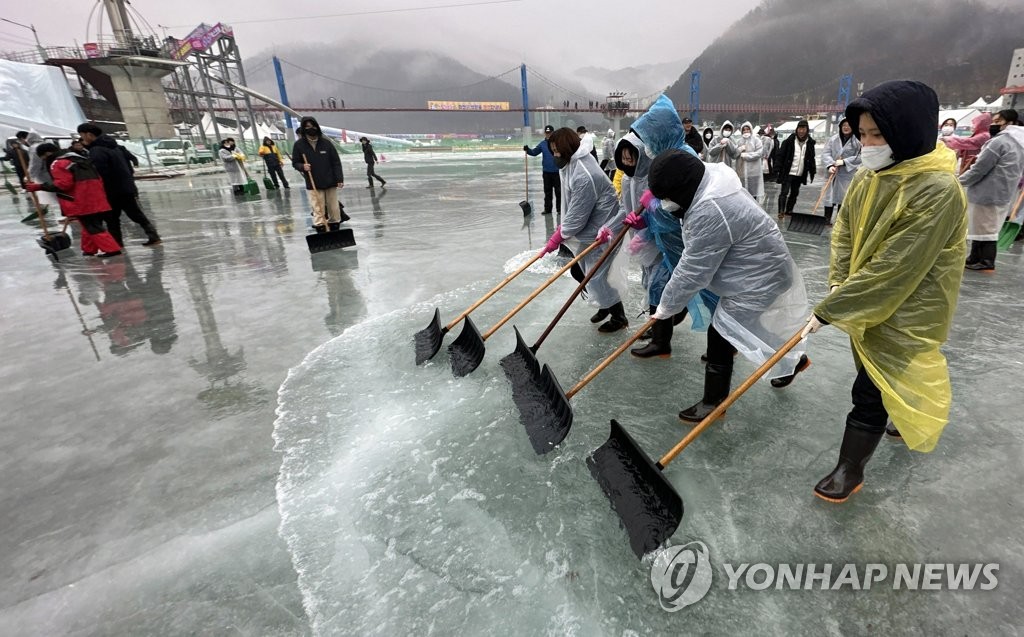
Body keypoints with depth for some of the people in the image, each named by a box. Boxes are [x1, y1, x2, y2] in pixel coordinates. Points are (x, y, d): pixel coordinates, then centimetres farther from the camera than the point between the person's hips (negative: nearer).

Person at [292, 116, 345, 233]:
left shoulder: (326, 143, 1)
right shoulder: (299, 145, 0)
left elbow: (336, 162, 1)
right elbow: (295, 163, 7)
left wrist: (340, 179, -6)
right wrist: (302, 167, -15)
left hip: (330, 182, 1)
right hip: (313, 184, -1)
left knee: (334, 209, 6)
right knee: (318, 210, -4)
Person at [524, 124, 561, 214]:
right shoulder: (542, 143, 4)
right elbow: (534, 153, 6)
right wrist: (527, 150, -11)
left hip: (557, 171, -4)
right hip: (546, 172, 4)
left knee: (558, 191, 3)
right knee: (547, 191, 11)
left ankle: (560, 209, 10)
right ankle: (547, 209, 19)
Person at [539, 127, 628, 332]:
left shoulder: (583, 175, -30)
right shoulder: (571, 165, 2)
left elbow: (578, 214, -25)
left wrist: (559, 236, -14)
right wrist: (562, 227, 4)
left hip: (598, 231, -10)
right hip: (586, 229, 10)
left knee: (596, 276, -4)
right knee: (588, 272, 20)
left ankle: (619, 317, 13)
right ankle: (606, 306, 40)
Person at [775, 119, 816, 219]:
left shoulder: (810, 142, 6)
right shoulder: (789, 141, -6)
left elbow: (811, 158, 13)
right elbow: (781, 154, -6)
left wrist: (812, 171, 9)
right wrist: (779, 168, -13)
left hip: (800, 174, 5)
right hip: (788, 172, -5)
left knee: (794, 193, 11)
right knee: (784, 192, -10)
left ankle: (789, 210, 21)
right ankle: (781, 211, -11)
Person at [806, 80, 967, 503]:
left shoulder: (938, 191, -26)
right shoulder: (868, 176, -3)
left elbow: (893, 269, -28)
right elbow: (844, 233, 2)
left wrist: (829, 309, -27)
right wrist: (840, 286, -12)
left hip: (904, 312, -7)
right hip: (865, 302, 7)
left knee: (871, 390, 1)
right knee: (888, 374, 26)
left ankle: (850, 469, 18)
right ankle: (909, 417, 54)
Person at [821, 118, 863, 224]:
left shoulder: (857, 140, -6)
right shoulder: (834, 139, 3)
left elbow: (860, 156, -9)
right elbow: (825, 153, -2)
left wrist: (844, 161, -16)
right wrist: (830, 165, -16)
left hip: (848, 175, -2)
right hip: (833, 173, 2)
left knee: (843, 198, 3)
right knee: (829, 196, 5)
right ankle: (827, 219, 15)